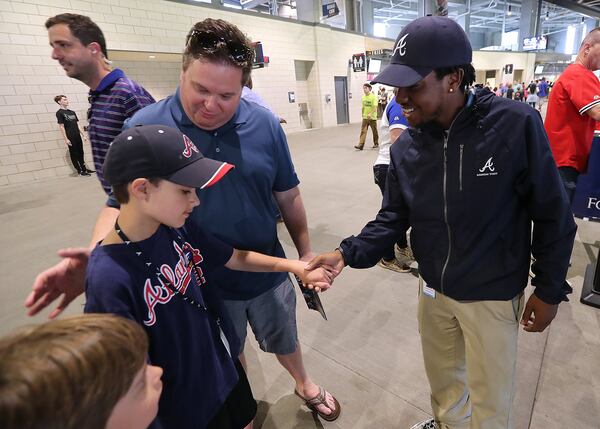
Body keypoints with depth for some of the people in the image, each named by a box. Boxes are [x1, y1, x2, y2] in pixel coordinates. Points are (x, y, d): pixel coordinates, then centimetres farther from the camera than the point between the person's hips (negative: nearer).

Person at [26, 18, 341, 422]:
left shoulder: (265, 124, -11)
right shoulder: (144, 127, -16)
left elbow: (288, 197, -2)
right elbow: (123, 205, -9)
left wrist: (306, 253, 5)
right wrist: (93, 259, -28)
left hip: (268, 272, 1)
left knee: (284, 339, 27)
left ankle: (305, 383, 61)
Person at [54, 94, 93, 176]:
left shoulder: (72, 112, 14)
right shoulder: (59, 113, -4)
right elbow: (61, 126, -8)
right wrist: (66, 139, -13)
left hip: (77, 136, 6)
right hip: (70, 138, -6)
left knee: (80, 153, 11)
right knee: (74, 154, 1)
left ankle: (84, 168, 21)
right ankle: (79, 171, 6)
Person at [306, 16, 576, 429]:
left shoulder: (516, 124, -22)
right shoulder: (406, 146, -9)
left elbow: (552, 214, -13)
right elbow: (394, 217, -4)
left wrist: (549, 289, -7)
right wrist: (349, 253, -18)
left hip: (492, 295, -4)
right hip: (433, 288, 4)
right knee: (441, 376, 29)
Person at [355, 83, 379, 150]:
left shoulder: (373, 97, -11)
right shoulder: (363, 97, 7)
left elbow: (375, 107, -20)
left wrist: (370, 114, -33)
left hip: (372, 117, -4)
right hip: (365, 117, 5)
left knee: (374, 131, 8)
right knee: (363, 131, -5)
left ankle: (376, 143, 24)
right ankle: (361, 145, -10)